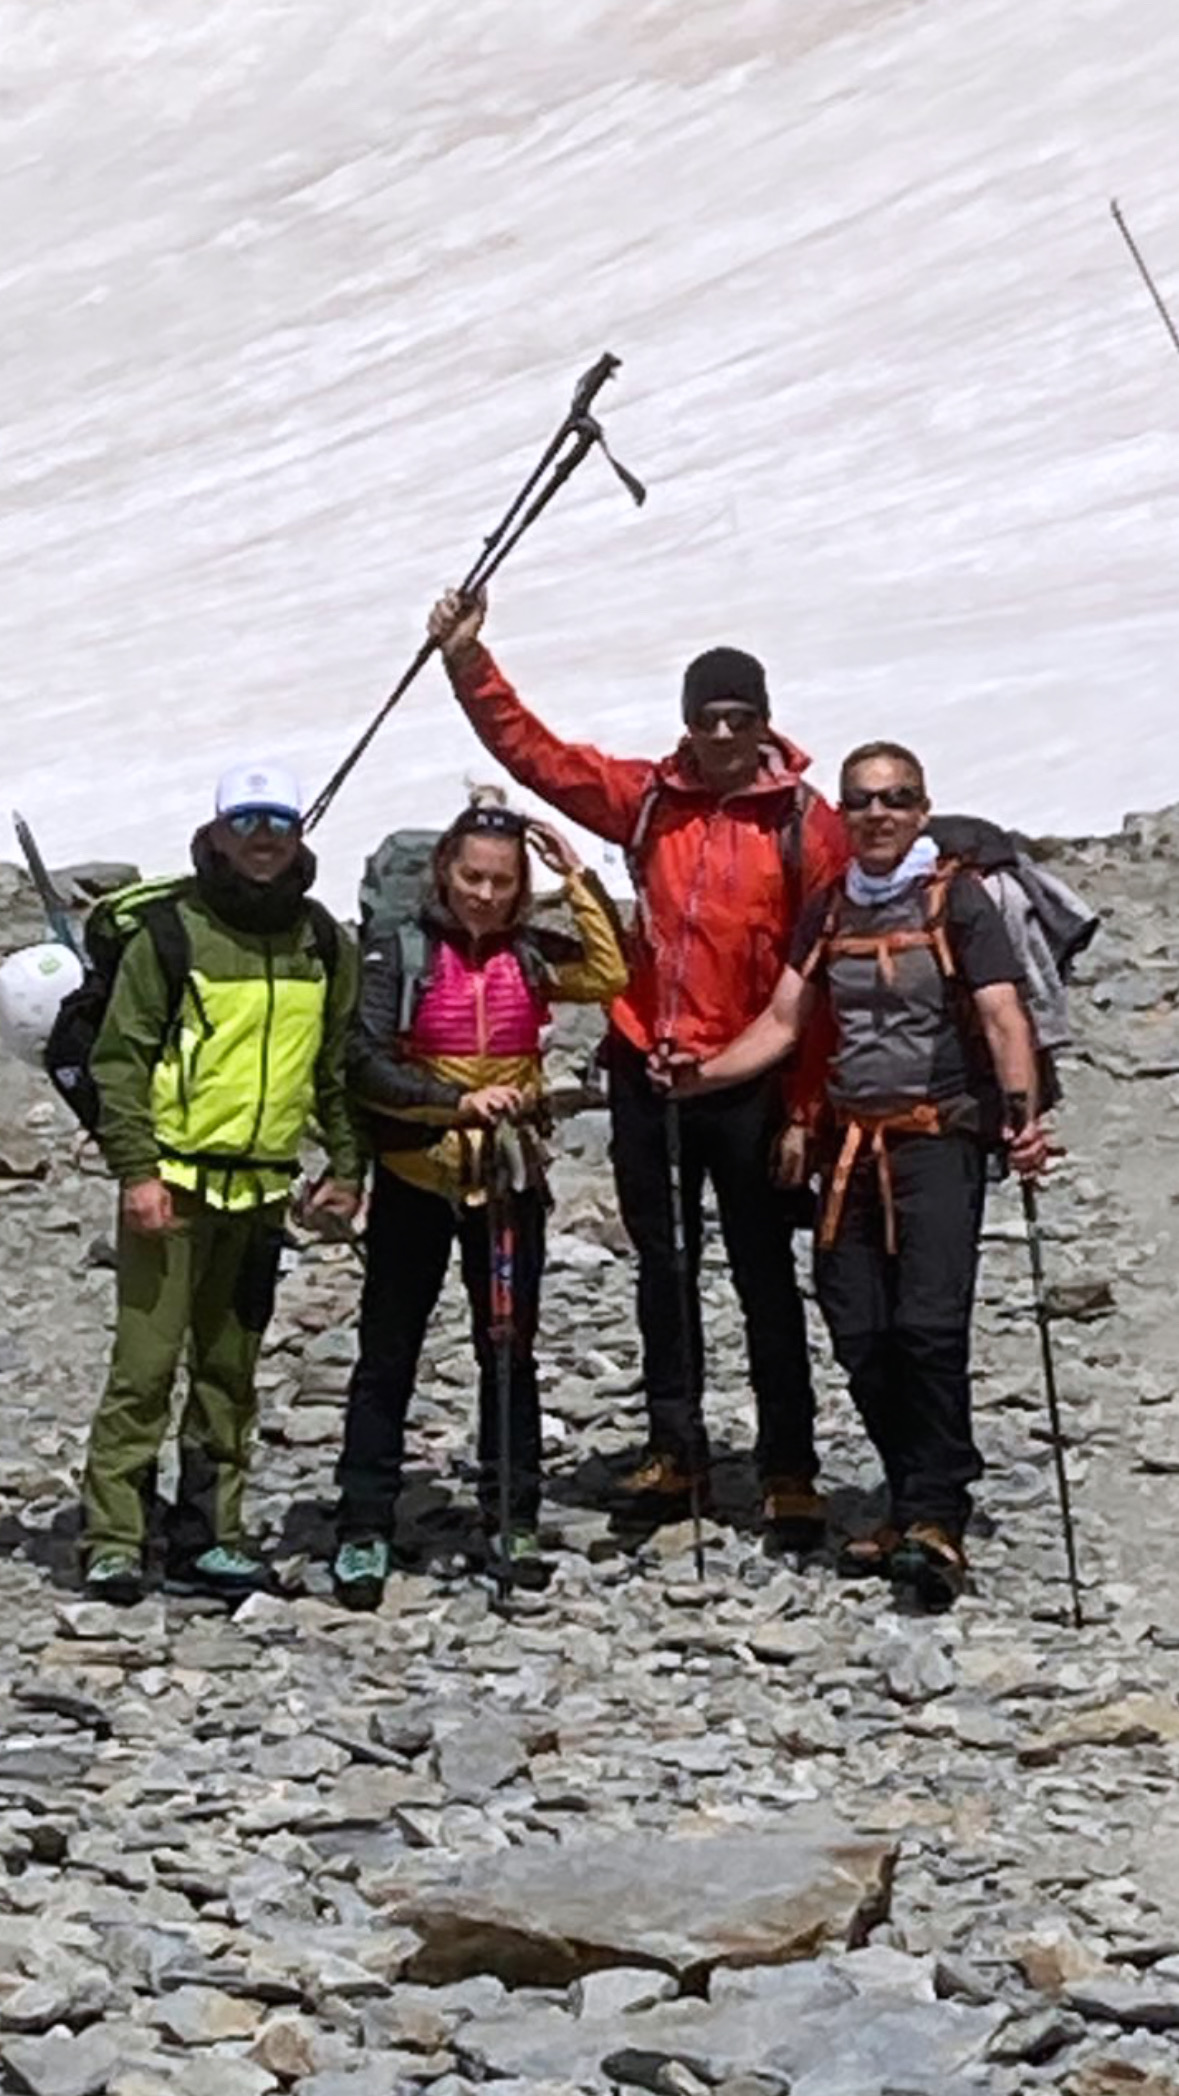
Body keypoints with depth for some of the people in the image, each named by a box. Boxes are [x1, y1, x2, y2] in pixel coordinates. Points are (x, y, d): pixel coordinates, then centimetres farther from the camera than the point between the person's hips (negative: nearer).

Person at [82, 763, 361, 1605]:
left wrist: (346, 1167, 10)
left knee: (231, 1371, 10)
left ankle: (208, 1537, 17)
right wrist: (136, 1167, -13)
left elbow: (341, 1064, 16)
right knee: (146, 1364, -7)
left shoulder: (324, 943, 9)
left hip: (264, 1188, 4)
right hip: (174, 1179, -4)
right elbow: (120, 1056, -6)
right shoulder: (173, 929, -5)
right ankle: (113, 1541, -2)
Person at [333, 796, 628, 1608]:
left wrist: (579, 879, -14)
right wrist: (457, 1101, -24)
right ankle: (365, 1531, 10)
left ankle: (515, 1521, 20)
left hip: (510, 1176, 3)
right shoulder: (399, 948, -7)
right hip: (415, 1176, -3)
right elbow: (368, 1066, -14)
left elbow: (610, 974, -14)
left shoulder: (529, 952, 3)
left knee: (510, 1351, 10)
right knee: (387, 1357, 3)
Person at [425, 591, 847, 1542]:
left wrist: (809, 1104, -10)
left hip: (748, 1081, -4)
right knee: (663, 1271, 12)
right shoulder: (649, 797, 5)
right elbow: (533, 750, 7)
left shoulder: (805, 821, -5)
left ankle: (789, 1470, 9)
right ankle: (676, 1451, 24)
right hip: (648, 1072, 4)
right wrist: (467, 660, -3)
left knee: (765, 1277, 2)